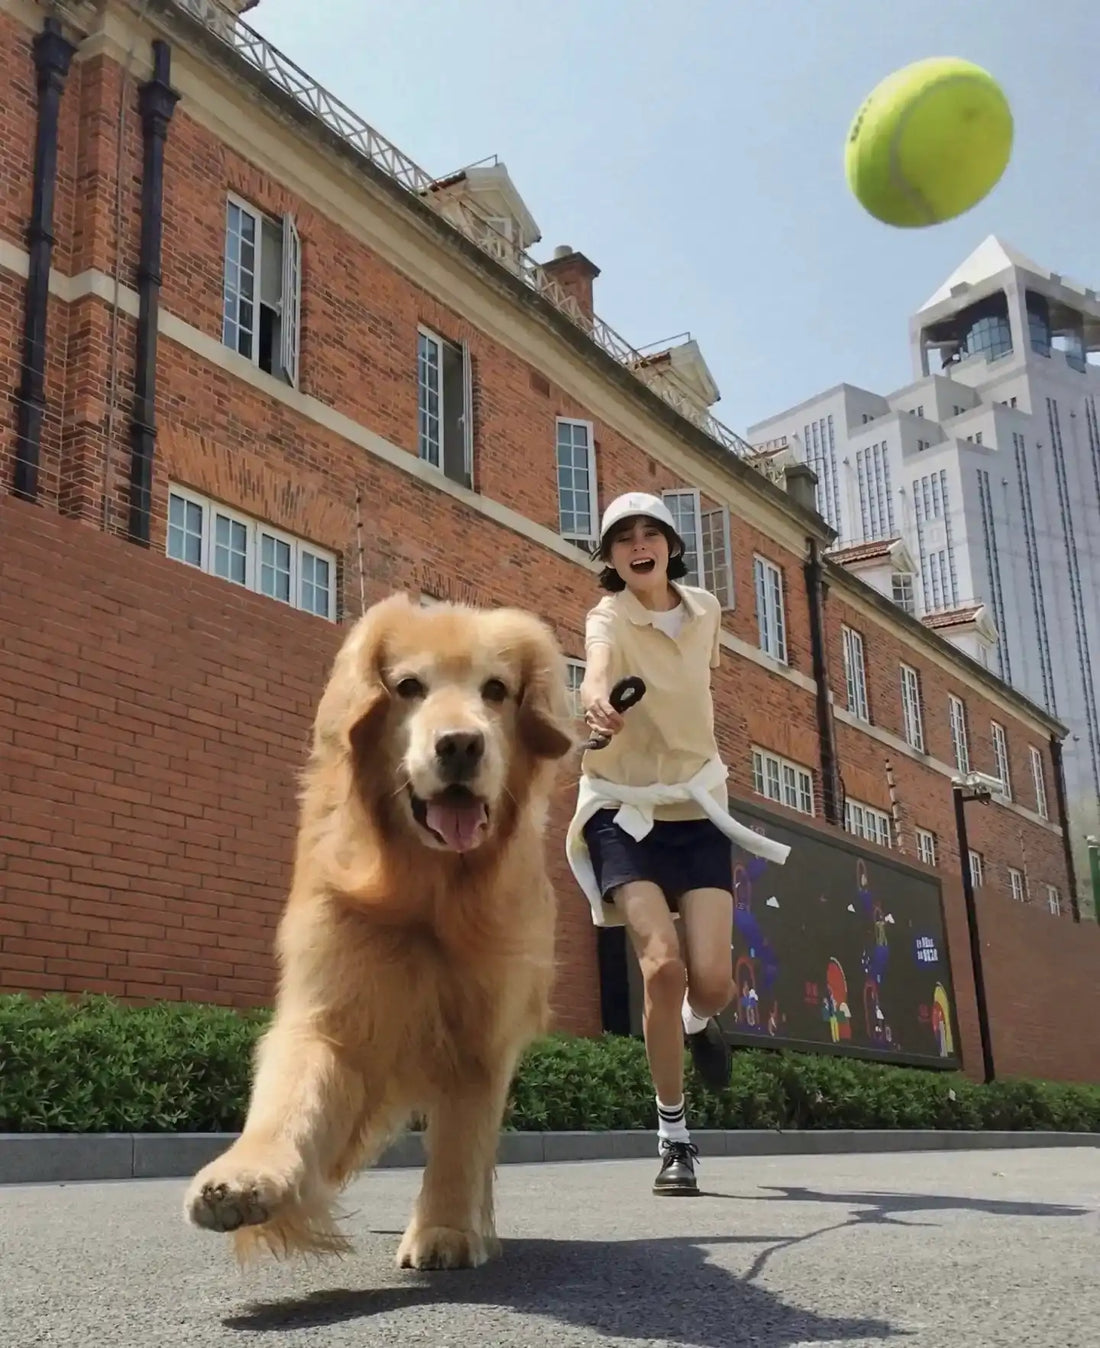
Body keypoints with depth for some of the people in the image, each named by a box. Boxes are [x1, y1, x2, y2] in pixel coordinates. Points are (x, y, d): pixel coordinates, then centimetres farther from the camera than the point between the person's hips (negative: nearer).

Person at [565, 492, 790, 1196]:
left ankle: (699, 1024, 31)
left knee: (712, 981, -10)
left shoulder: (706, 608, 2)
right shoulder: (609, 617, -13)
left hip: (696, 807, 3)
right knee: (663, 964, -22)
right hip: (624, 811, -3)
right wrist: (596, 700, -60)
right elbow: (599, 664, -38)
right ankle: (674, 1135, -2)